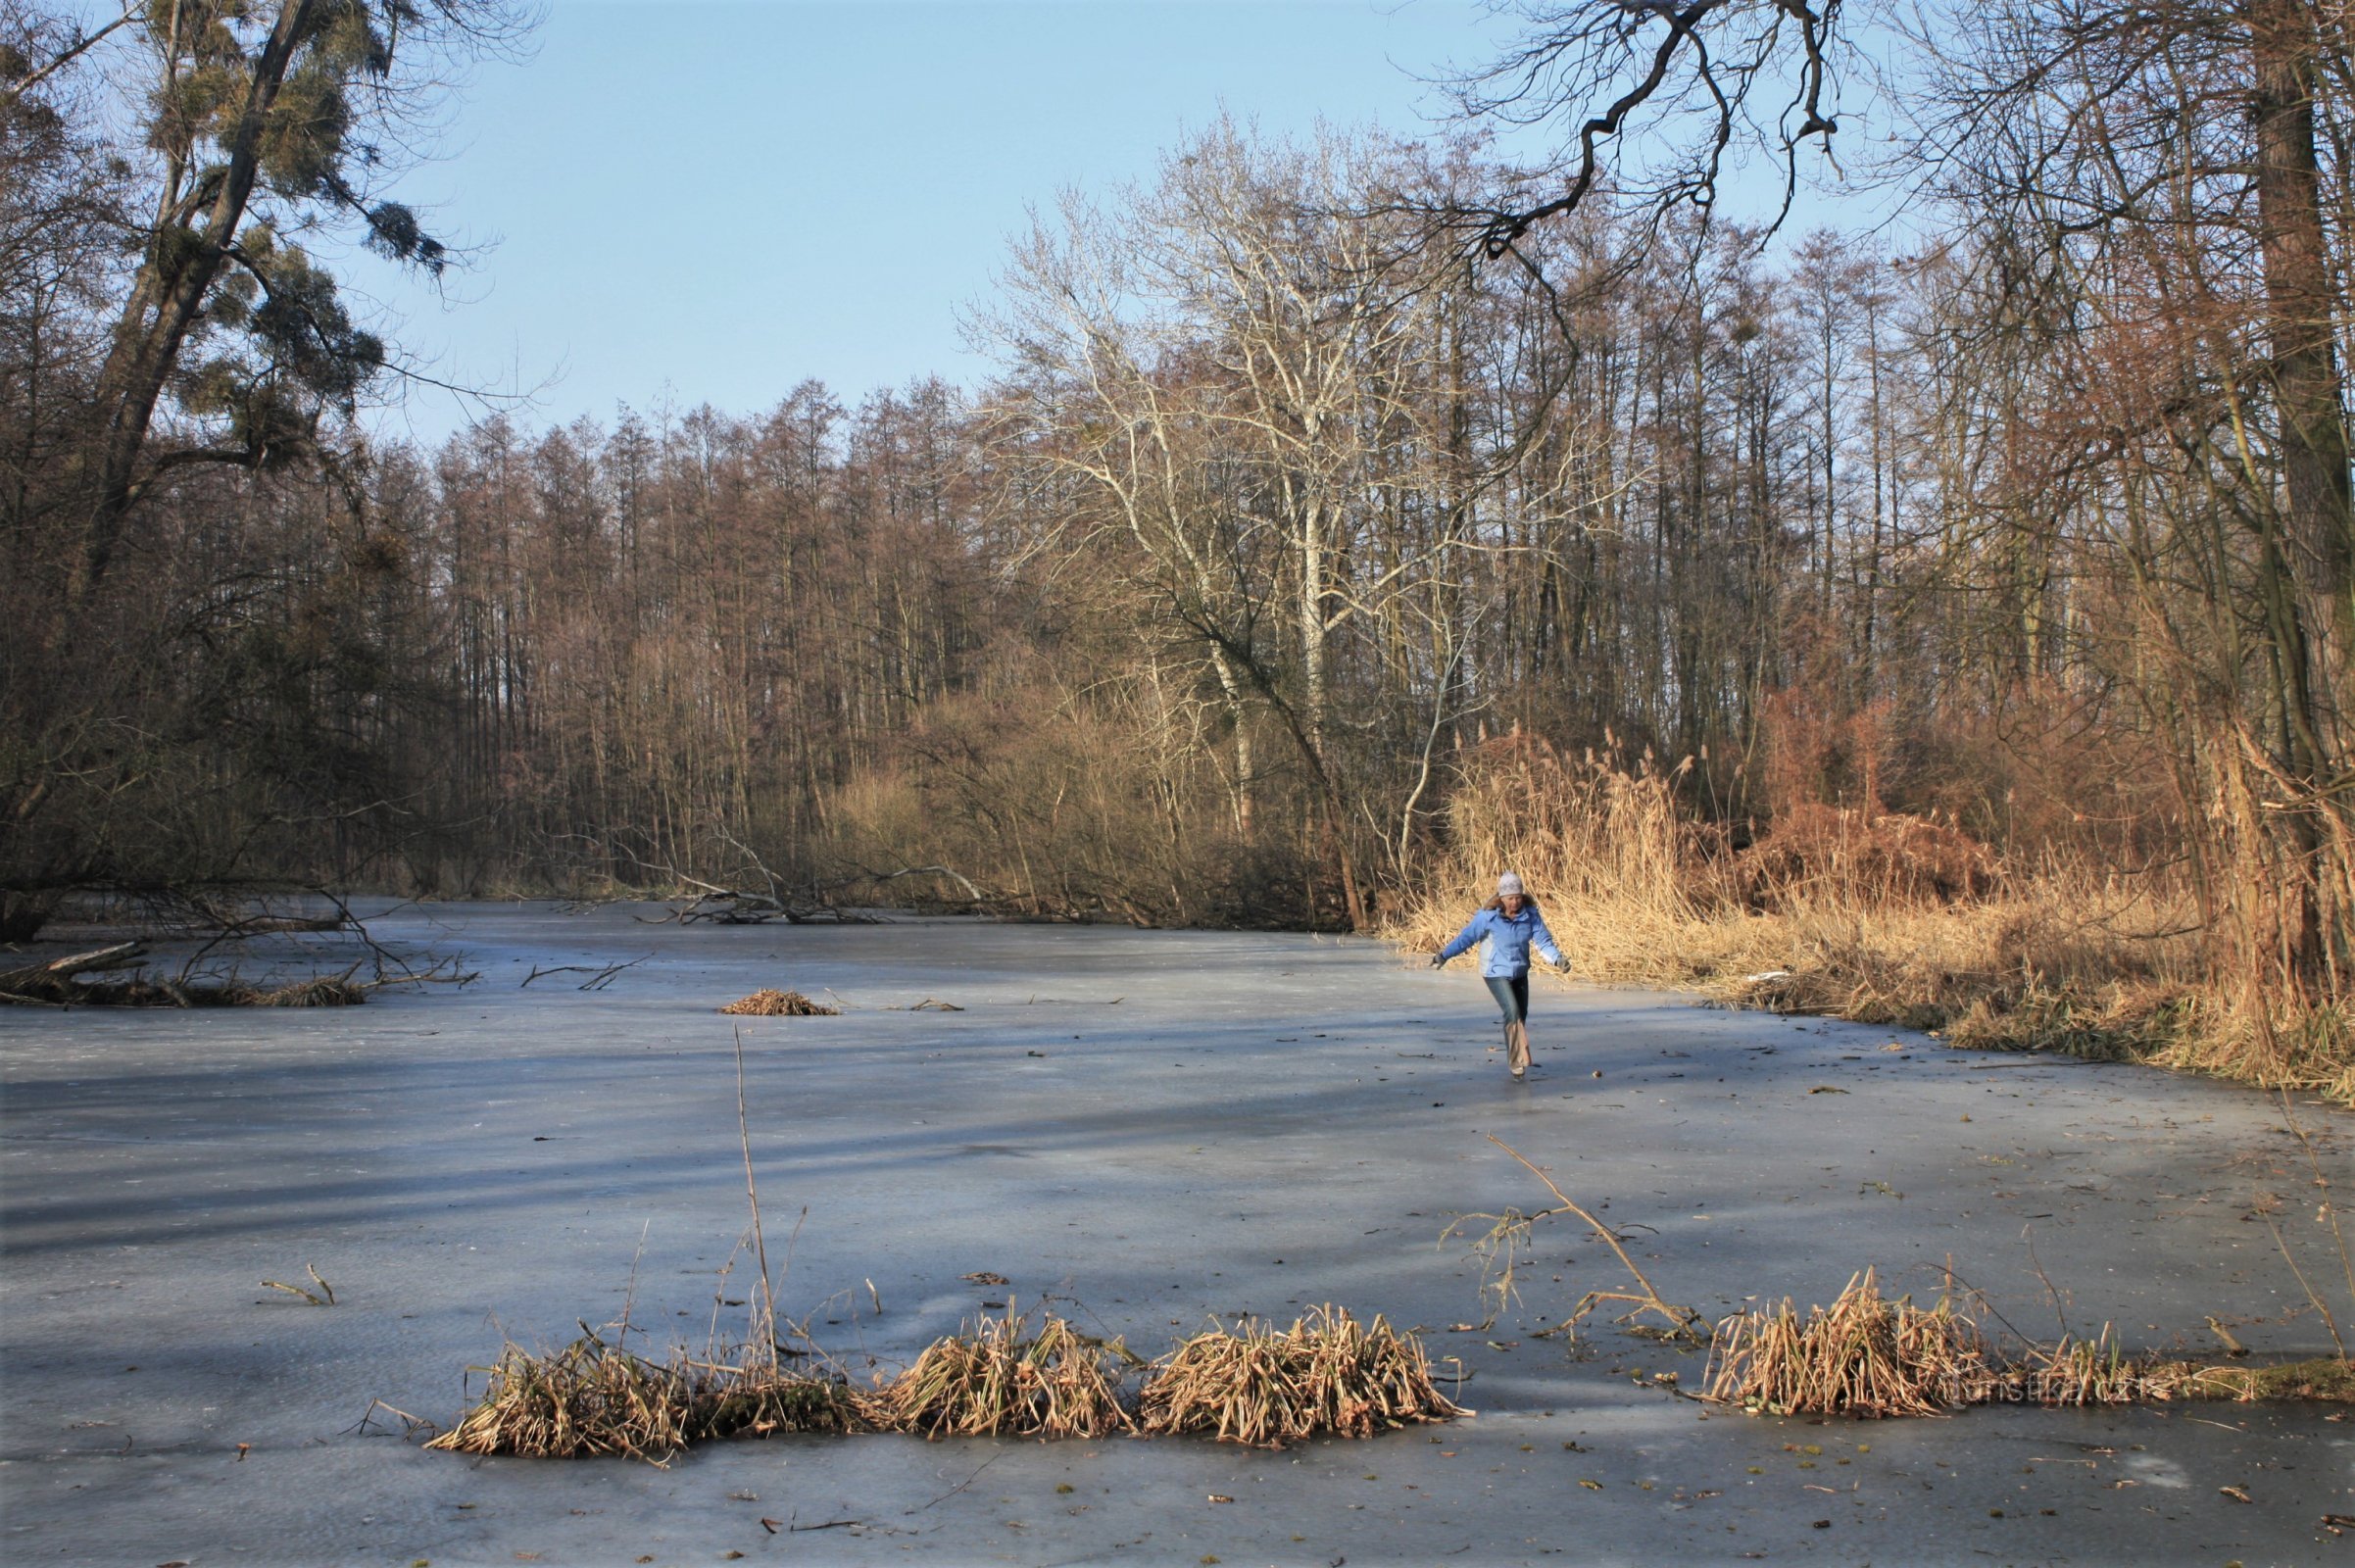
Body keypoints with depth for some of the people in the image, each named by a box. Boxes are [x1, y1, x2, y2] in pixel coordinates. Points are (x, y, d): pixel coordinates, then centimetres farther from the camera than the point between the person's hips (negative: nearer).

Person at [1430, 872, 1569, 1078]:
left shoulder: (1530, 914, -10)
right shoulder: (1488, 915, -19)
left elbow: (1543, 941, -9)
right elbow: (1467, 937, -11)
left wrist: (1557, 959, -26)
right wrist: (1444, 955, -15)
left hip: (1520, 972, 5)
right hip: (1496, 972, -5)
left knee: (1521, 1015, 13)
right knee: (1513, 1013, -18)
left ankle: (1517, 1060, 31)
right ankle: (1518, 1061, -11)